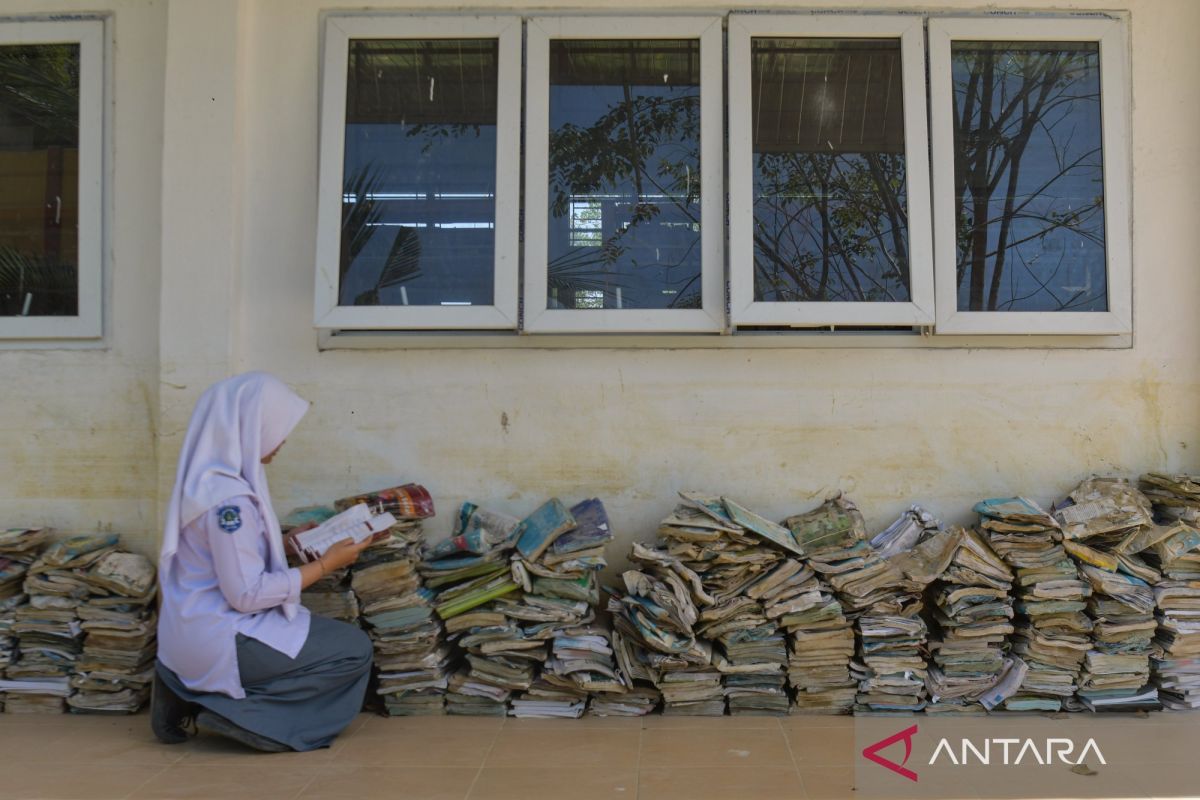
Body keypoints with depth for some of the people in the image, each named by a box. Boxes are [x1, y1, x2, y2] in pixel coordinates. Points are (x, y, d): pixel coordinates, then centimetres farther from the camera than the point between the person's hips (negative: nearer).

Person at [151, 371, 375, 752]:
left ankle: (190, 692, 12)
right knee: (354, 650, -3)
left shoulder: (209, 475, 5)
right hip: (218, 640, -9)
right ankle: (225, 708, -4)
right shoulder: (227, 497, -25)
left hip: (198, 630, 9)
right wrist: (326, 564, -15)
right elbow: (248, 594, -23)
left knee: (330, 635, 23)